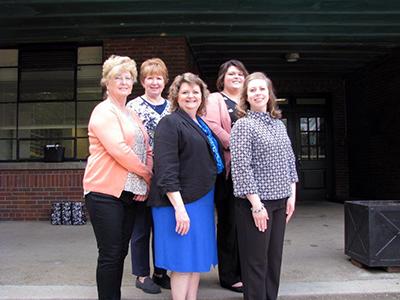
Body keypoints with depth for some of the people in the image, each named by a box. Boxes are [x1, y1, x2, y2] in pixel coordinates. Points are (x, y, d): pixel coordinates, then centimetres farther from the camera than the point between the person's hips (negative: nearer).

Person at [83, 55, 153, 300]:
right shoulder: (104, 111, -8)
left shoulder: (132, 115, 18)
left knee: (121, 251, 15)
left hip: (130, 192, 8)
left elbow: (147, 150, 13)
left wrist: (146, 183, -1)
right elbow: (119, 150, -20)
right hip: (105, 191, -8)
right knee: (110, 254, 0)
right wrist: (146, 174, -10)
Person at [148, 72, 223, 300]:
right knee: (184, 260, 2)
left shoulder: (202, 124, 15)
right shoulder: (170, 123, -10)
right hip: (180, 201, -8)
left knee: (198, 257, 16)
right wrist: (179, 208, -25)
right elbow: (166, 169, -20)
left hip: (203, 199, 8)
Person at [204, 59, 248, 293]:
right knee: (229, 221, 2)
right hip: (228, 168, -5)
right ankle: (229, 276, 14)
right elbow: (212, 127, -12)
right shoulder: (215, 100, 4)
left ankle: (244, 271, 23)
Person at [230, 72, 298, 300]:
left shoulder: (279, 124, 12)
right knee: (256, 261, 4)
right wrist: (256, 204, -16)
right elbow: (241, 168, -14)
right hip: (255, 203, -6)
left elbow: (290, 161, 15)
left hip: (280, 201, 6)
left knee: (275, 258, 14)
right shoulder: (243, 125, -8)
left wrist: (292, 195, 8)